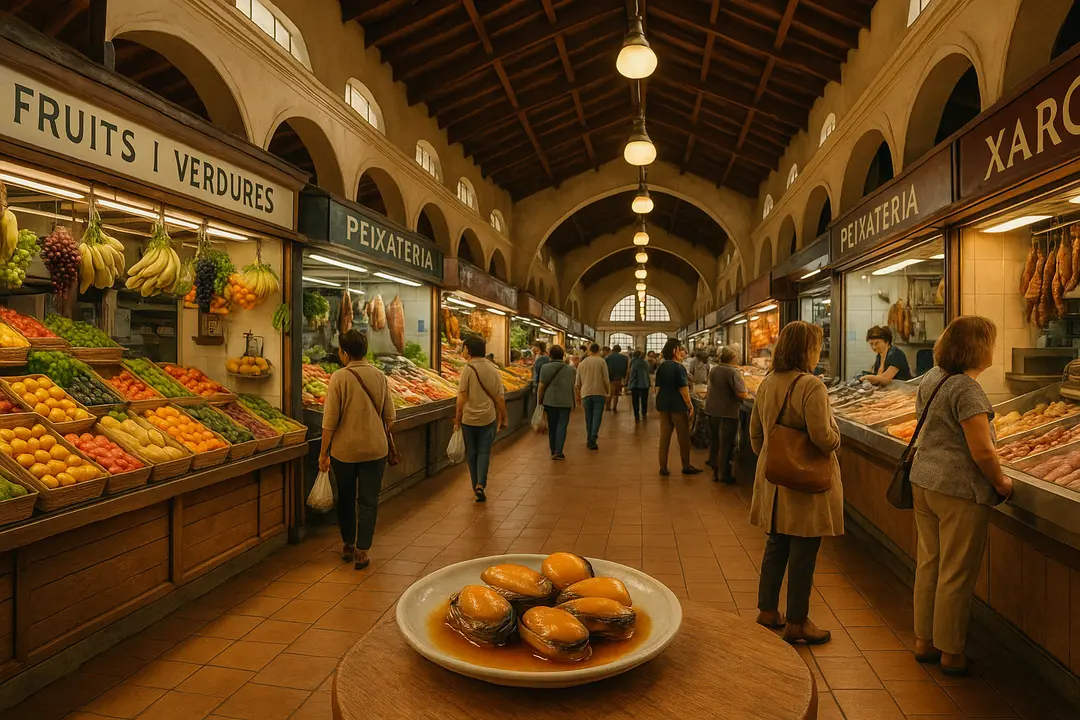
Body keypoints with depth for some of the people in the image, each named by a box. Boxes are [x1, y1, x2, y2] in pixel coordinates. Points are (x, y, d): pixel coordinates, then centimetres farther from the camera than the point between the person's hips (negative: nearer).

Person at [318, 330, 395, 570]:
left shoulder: (340, 376, -12)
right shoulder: (380, 376, -1)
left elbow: (330, 420, -12)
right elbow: (389, 417, 3)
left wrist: (323, 453, -4)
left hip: (344, 449, -2)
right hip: (375, 449, 2)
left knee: (346, 498, 17)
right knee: (368, 501, 9)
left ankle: (348, 546, 31)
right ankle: (362, 551, 11)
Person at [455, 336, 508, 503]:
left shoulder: (468, 369, -12)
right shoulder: (493, 369, 0)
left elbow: (462, 397, -11)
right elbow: (499, 397, 2)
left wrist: (457, 418, -2)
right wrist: (503, 418, 10)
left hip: (469, 418, -2)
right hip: (489, 417, 2)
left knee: (472, 452, 12)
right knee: (484, 451, 9)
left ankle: (476, 485, 22)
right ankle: (481, 484, -6)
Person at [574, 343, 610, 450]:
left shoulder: (581, 363, 10)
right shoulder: (601, 362, -1)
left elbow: (577, 383, 12)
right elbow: (606, 380, -6)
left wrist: (578, 397, 22)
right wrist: (608, 393, 6)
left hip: (586, 394, 3)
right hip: (599, 393, -3)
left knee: (588, 418, 13)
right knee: (597, 417, -3)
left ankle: (589, 440, 20)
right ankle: (592, 441, -13)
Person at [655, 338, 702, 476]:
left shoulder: (661, 367, 7)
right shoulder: (679, 367, -12)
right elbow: (683, 389, -15)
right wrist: (690, 406, -9)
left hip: (663, 405, 6)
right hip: (678, 406, -6)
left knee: (664, 436, 8)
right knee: (683, 437, 7)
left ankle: (663, 467, 9)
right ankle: (686, 467, 16)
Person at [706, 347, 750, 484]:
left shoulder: (713, 370, 4)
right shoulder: (734, 372, -17)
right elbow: (741, 393, -24)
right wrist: (747, 395, -4)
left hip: (712, 411, 7)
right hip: (728, 412, -7)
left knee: (714, 441, 16)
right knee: (726, 444, 2)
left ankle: (715, 470, 26)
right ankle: (724, 474, 9)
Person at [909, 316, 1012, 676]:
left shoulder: (931, 379, 8)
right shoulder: (967, 390, -19)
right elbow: (982, 451, -21)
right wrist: (1001, 483, -5)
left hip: (923, 481, 8)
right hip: (960, 491, -8)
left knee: (928, 564, 17)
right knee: (956, 574, 5)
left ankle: (923, 640, 29)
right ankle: (951, 653, 19)